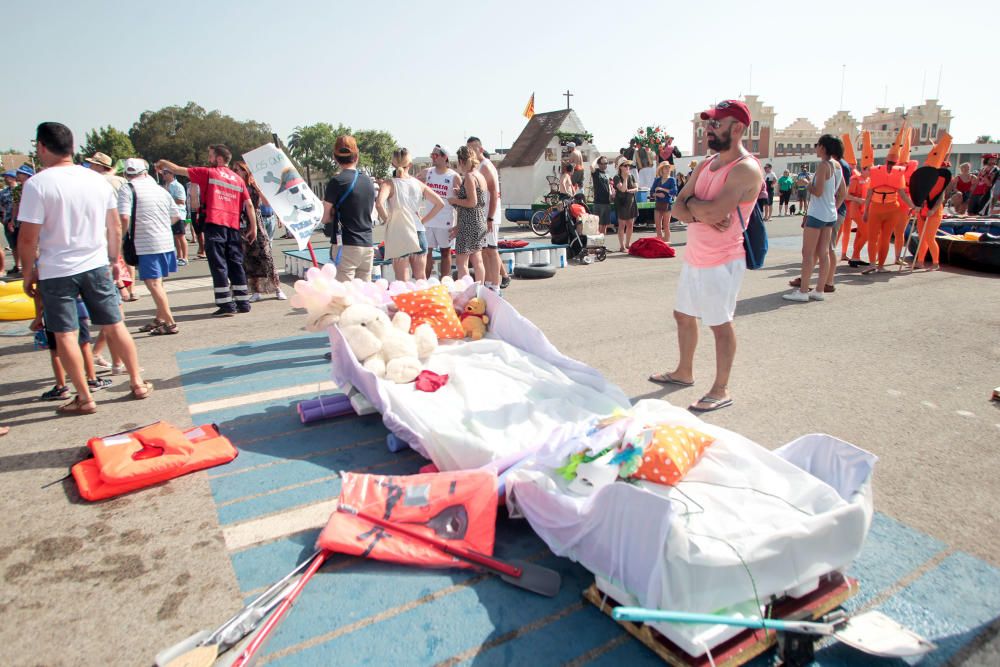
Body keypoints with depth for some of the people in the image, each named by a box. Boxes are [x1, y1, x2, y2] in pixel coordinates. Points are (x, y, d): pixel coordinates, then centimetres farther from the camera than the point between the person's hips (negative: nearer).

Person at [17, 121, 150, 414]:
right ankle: (138, 383, 18)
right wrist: (114, 260, 21)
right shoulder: (98, 179, 3)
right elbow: (115, 227, 9)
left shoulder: (37, 184, -12)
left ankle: (84, 398, 10)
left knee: (65, 335, 5)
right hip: (97, 265, 4)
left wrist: (29, 271, 2)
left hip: (56, 272, -4)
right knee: (115, 326, 12)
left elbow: (28, 239, -12)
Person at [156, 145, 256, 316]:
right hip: (233, 226, 5)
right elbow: (249, 205, 9)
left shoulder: (209, 173, 3)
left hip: (215, 224, -4)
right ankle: (243, 302, 11)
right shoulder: (238, 179, 14)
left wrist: (164, 163, 27)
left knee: (218, 264, -3)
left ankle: (227, 305, -6)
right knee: (236, 264, 10)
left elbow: (179, 170, 9)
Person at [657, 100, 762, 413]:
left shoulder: (746, 169, -17)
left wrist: (692, 203, -9)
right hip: (694, 258, 9)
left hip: (722, 262, -9)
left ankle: (721, 390, 14)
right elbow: (678, 207, 6)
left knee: (720, 324, 1)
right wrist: (700, 213, -15)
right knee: (684, 315, 18)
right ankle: (684, 372, 37)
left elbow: (714, 211, -29)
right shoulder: (706, 164, 11)